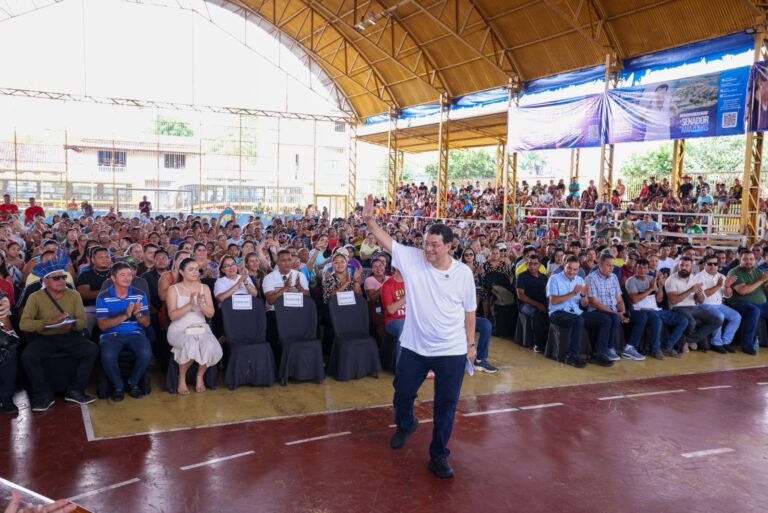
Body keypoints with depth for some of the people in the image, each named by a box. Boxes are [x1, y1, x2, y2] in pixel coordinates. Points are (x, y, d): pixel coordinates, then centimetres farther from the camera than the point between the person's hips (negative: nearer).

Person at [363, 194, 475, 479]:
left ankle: (439, 455, 24)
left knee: (446, 405, 6)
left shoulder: (463, 273, -7)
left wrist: (470, 343, 7)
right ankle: (405, 425, 52)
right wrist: (369, 220, -26)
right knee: (402, 393, 19)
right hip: (414, 347, 2)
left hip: (452, 351, -1)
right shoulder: (412, 259, -7)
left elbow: (469, 311, 2)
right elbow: (387, 241, -12)